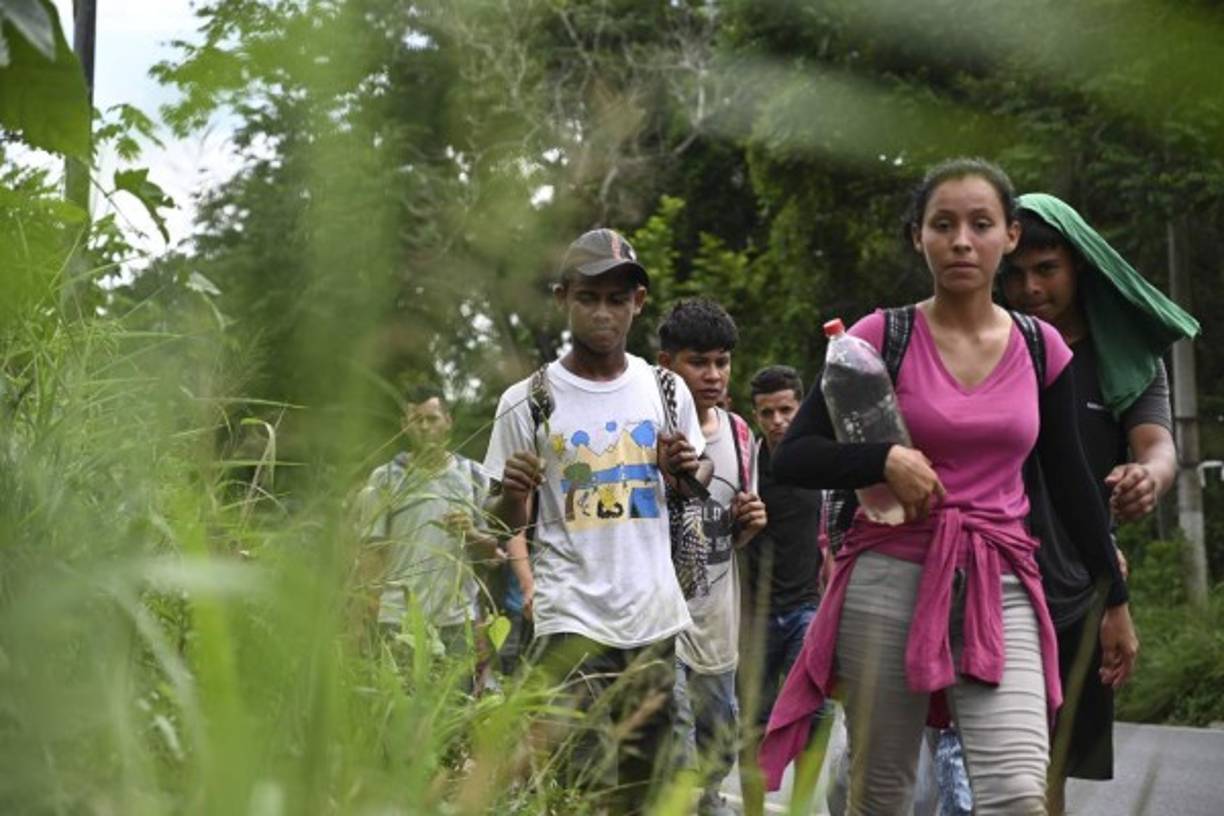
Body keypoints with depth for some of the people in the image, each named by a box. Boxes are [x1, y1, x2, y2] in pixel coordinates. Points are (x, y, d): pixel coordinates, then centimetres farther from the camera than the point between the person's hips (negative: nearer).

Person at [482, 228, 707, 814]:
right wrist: (512, 492, -17)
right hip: (572, 618, -3)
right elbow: (508, 524, 5)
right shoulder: (529, 402, -2)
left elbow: (698, 485, 21)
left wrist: (686, 469, -2)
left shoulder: (667, 390, 6)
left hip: (656, 617, 4)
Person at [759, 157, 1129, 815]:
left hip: (998, 592, 1)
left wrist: (1114, 595, 18)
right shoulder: (880, 338, -2)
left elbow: (1070, 481, 16)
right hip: (889, 583, -1)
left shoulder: (1042, 349, 6)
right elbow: (791, 458, -2)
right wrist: (885, 461, -19)